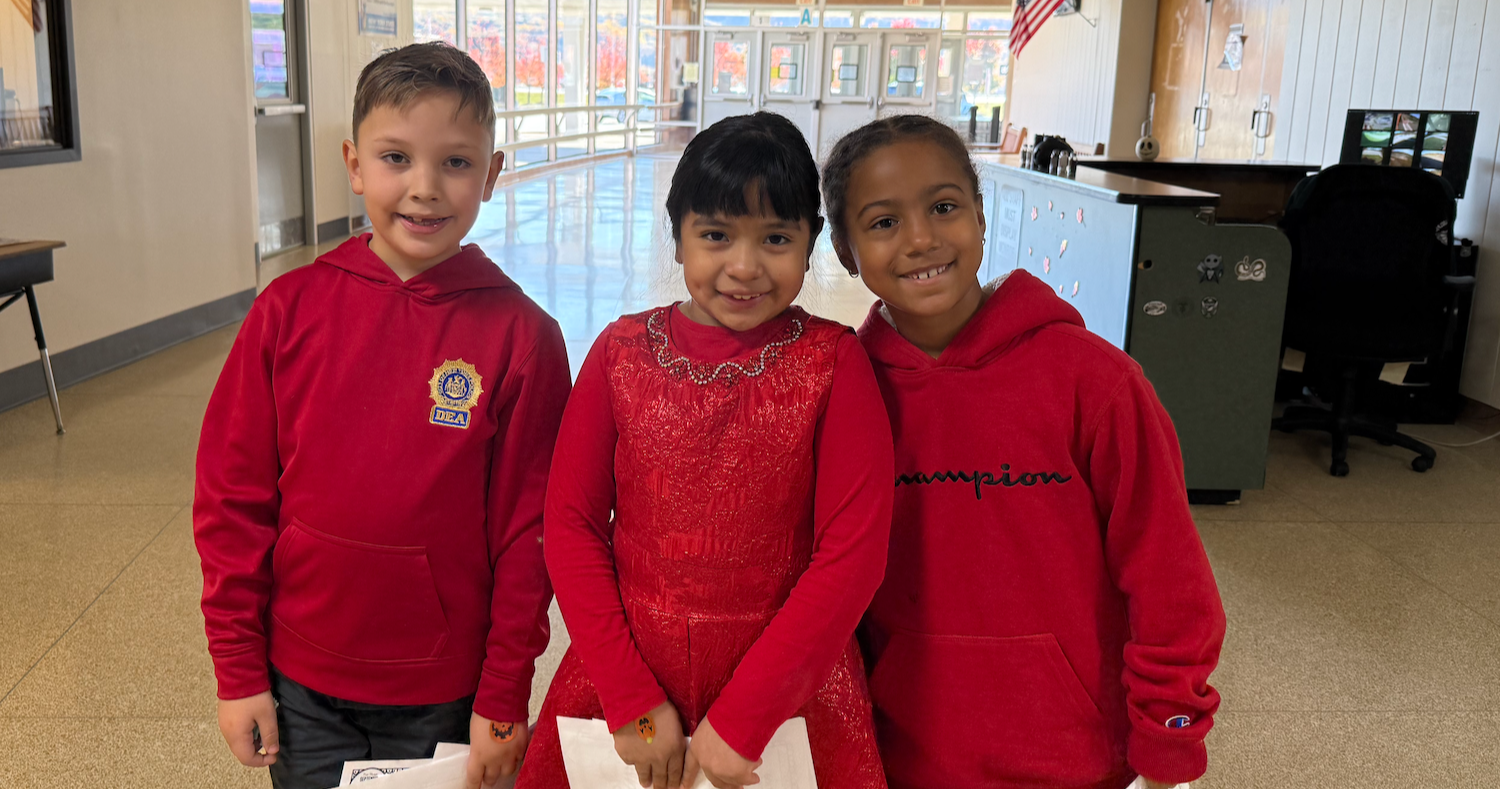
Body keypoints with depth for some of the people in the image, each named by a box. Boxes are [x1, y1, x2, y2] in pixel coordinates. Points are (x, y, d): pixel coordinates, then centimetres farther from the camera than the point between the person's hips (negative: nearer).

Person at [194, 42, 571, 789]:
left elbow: (528, 531, -7)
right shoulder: (290, 309, -7)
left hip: (444, 696, -1)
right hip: (298, 685, 2)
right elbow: (232, 496, -1)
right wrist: (238, 671, 0)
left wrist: (504, 698, -4)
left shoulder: (521, 334, -11)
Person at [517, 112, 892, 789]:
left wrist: (740, 716, -15)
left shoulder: (833, 362, -8)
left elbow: (854, 550, -12)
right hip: (621, 674, 2)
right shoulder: (624, 351, -2)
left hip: (790, 682, -1)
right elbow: (570, 524, -2)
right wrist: (632, 699, -10)